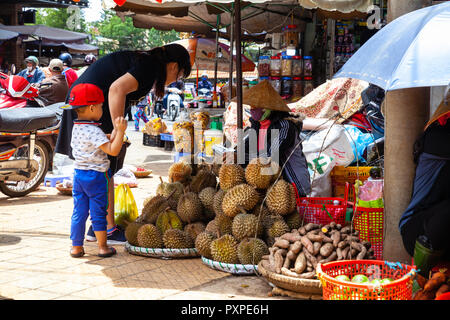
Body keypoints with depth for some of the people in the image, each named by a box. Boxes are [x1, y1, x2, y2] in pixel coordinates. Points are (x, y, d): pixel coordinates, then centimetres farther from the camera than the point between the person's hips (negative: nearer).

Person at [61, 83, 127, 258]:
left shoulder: (76, 128, 7)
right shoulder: (94, 131, -19)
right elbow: (113, 150, -25)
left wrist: (115, 131, 14)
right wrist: (120, 131, -23)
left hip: (78, 174, 7)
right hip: (96, 176, -7)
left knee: (79, 212, 12)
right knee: (98, 213, 4)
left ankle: (76, 247, 17)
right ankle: (103, 247, 14)